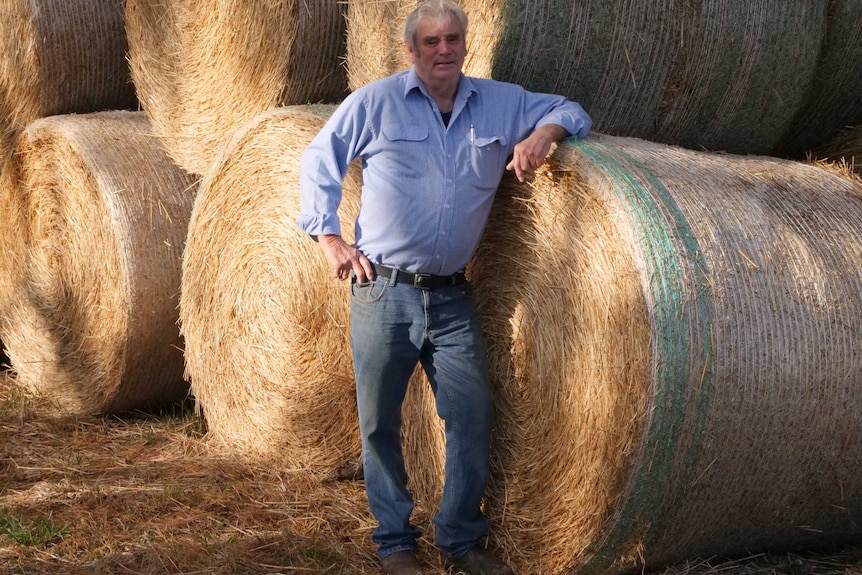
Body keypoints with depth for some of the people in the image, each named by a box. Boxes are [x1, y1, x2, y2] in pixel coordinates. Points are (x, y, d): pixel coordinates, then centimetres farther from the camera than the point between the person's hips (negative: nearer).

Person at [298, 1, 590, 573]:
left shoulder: (500, 104, 7)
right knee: (380, 421, 5)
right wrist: (329, 236, -2)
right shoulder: (376, 103, -1)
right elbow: (318, 161, 6)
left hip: (452, 297, 2)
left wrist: (544, 131, -5)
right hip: (383, 291, -2)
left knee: (473, 417, 1)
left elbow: (571, 111, 18)